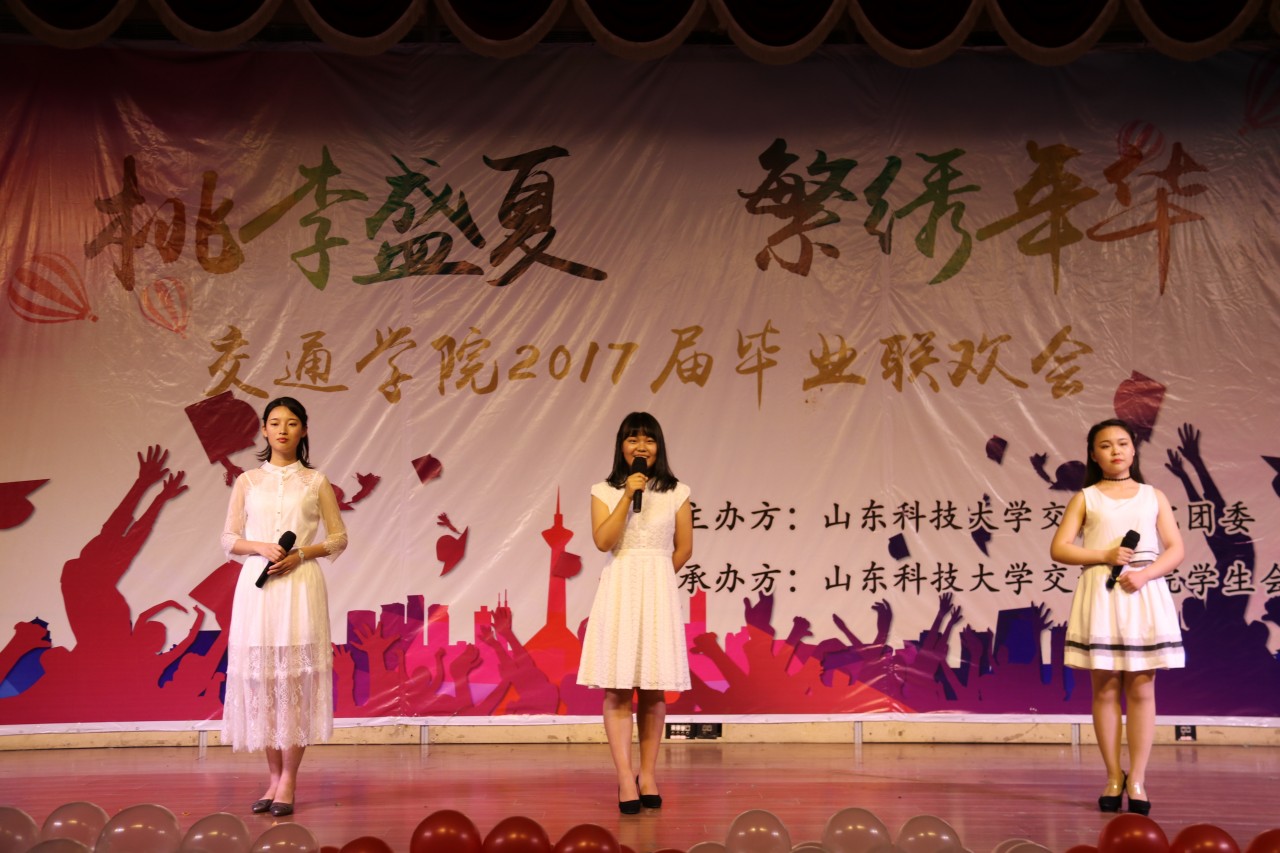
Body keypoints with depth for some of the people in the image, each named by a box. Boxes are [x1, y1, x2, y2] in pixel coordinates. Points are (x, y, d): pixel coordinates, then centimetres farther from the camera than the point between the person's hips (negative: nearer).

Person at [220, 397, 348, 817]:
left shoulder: (316, 482, 7)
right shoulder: (247, 482, 11)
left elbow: (339, 537, 7)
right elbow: (229, 538, 9)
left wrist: (301, 554, -9)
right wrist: (261, 547, -10)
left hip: (300, 585, -2)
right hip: (257, 584, 2)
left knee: (295, 676, -5)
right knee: (260, 676, 1)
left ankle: (289, 782, 0)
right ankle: (274, 777, 12)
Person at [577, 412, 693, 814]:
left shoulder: (676, 493, 6)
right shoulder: (604, 491, 4)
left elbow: (684, 547, 11)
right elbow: (603, 541, -10)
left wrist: (655, 576, 11)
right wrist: (628, 496, -14)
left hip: (659, 591, 1)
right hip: (618, 590, -1)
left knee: (653, 687, 5)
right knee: (617, 687, -7)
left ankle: (648, 775, 14)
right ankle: (626, 777, -7)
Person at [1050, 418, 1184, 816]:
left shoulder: (1154, 497, 11)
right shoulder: (1085, 498, 7)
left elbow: (1175, 549, 5)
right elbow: (1059, 548, 0)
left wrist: (1145, 574, -13)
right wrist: (1104, 555, -13)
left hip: (1144, 596, 1)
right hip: (1101, 594, -1)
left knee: (1141, 689, 0)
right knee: (1105, 689, 2)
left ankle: (1137, 779, 6)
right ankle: (1114, 777, 12)